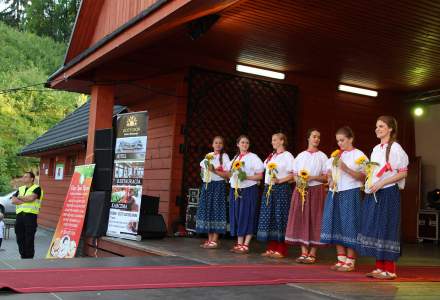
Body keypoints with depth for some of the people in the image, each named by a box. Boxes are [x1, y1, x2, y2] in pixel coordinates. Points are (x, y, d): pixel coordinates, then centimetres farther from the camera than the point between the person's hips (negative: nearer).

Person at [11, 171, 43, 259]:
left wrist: (19, 198, 0)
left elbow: (31, 198, -15)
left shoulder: (36, 188, 2)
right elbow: (13, 200, 7)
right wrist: (25, 200, -7)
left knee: (29, 239, -6)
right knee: (20, 238, 7)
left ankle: (29, 257, 0)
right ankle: (23, 256, 17)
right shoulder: (20, 189, 20)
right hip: (20, 215, 6)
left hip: (30, 215, -6)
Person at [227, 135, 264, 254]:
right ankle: (239, 244, 13)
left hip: (249, 190, -6)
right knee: (236, 216, 6)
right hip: (235, 190, 6)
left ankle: (245, 245, 0)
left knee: (247, 217, -4)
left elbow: (260, 176, -6)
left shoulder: (253, 157, -3)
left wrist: (246, 177, -18)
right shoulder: (235, 158, 15)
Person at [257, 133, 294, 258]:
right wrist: (267, 186, 7)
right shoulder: (271, 156, 17)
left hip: (282, 189, -7)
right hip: (269, 189, 7)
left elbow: (293, 174, -10)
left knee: (280, 218, -5)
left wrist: (279, 181, -18)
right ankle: (271, 248, 14)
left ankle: (281, 250, 2)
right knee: (269, 218, 6)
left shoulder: (287, 156, -4)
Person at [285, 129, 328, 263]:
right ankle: (304, 252, 8)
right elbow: (295, 174, 11)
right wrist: (299, 181, -8)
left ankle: (312, 253, 5)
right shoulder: (301, 155, 11)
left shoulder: (322, 156, 3)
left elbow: (326, 177, -2)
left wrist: (312, 177, -15)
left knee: (314, 220, -2)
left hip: (316, 190, -3)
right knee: (301, 219, 1)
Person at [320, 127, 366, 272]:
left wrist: (346, 169, -18)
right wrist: (330, 180, 1)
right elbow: (329, 171, 22)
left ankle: (350, 261, 4)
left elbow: (363, 177, -7)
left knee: (349, 226, -5)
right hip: (334, 193, 6)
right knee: (336, 225, 6)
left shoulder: (358, 155, -1)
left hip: (350, 193, -6)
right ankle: (341, 259, 14)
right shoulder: (335, 155, 17)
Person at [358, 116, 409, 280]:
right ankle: (379, 267, 13)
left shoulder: (395, 148, -6)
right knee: (374, 228, 5)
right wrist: (369, 185, 5)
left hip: (388, 193, -7)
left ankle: (390, 270, 2)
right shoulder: (376, 149, 16)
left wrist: (381, 184, -16)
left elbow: (403, 173, -10)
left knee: (386, 228, -5)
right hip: (373, 194, 7)